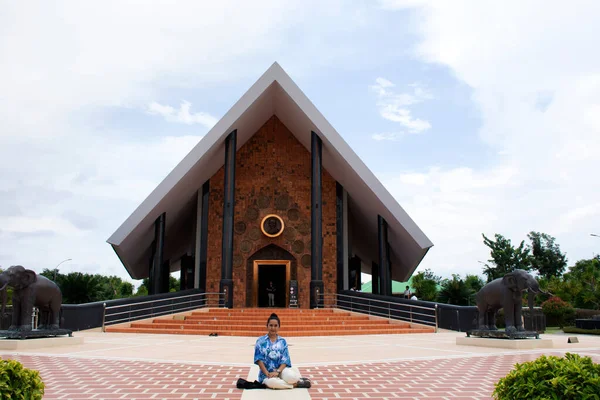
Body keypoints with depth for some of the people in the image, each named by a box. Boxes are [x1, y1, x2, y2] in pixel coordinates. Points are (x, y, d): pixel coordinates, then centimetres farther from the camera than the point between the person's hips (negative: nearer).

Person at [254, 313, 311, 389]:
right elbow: (259, 360, -5)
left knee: (291, 376, -35)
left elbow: (285, 360, -1)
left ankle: (297, 379, 0)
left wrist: (277, 372, -17)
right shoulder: (260, 341, 2)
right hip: (266, 373, 0)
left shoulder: (282, 341, 6)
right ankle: (296, 384, -16)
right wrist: (267, 374, -17)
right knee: (271, 382, -37)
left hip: (281, 370, 1)